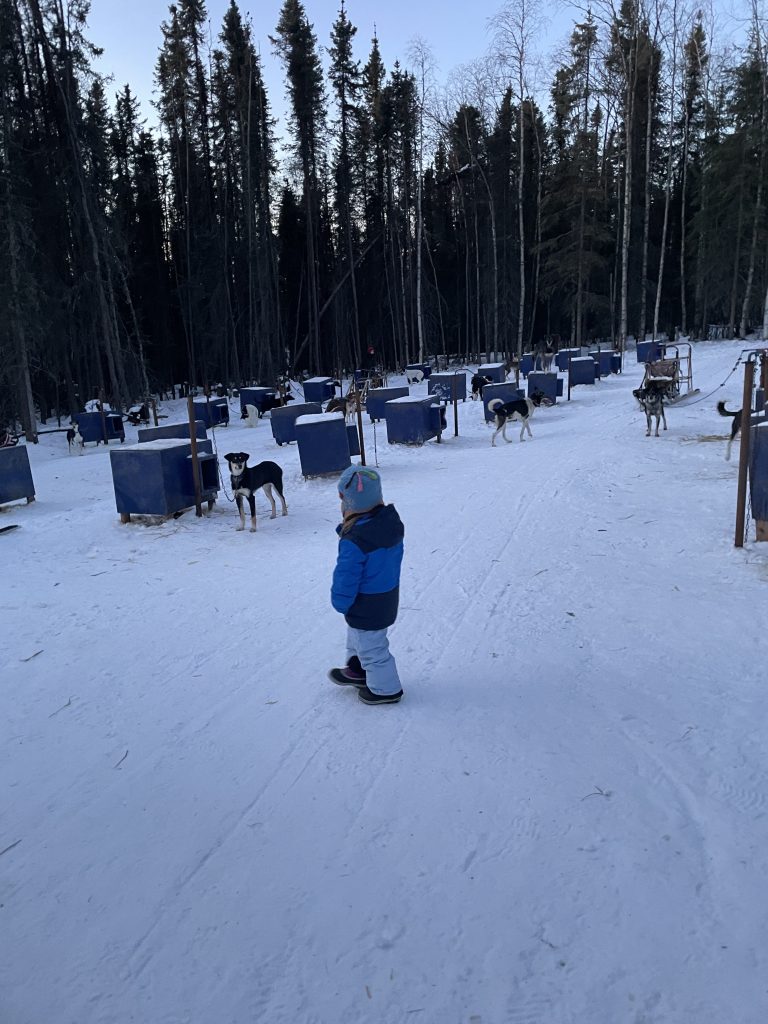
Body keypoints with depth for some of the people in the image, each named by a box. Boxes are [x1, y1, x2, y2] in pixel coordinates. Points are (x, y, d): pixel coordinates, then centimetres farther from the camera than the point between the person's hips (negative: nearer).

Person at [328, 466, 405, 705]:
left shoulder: (354, 541, -34)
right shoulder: (392, 522, -9)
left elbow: (346, 578, -24)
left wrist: (340, 603, -5)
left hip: (365, 606, -8)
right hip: (388, 596, 8)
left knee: (372, 647, 14)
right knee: (357, 635, 30)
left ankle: (386, 689, 33)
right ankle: (358, 670, 50)